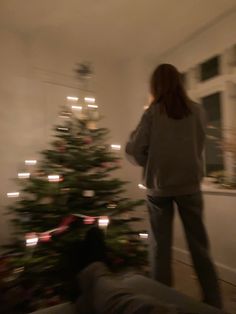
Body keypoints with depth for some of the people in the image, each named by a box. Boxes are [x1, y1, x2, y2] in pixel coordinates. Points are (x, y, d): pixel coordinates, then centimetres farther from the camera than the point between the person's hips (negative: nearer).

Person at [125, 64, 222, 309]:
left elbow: (135, 151, -9)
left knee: (161, 247, 11)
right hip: (190, 184, 2)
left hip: (159, 187, -2)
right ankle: (213, 301, 26)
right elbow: (199, 145, 9)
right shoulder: (197, 111, 0)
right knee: (199, 245, 14)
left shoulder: (153, 113, -7)